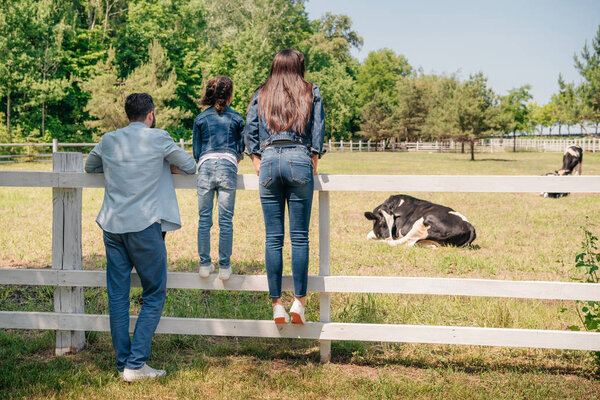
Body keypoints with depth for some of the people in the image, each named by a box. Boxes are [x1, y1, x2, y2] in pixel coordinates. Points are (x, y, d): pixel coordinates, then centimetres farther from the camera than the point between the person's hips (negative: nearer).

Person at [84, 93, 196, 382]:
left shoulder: (109, 140, 10)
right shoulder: (158, 139, -3)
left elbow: (89, 166, 27)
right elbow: (190, 167, 8)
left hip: (112, 225, 5)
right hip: (144, 226, -5)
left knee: (117, 296, 9)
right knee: (154, 295, 4)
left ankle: (123, 363, 13)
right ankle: (136, 364, -2)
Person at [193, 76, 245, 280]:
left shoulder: (201, 118, 11)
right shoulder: (236, 118, 10)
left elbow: (196, 152, 13)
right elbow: (240, 149, 17)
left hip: (205, 166, 1)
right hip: (228, 167, -1)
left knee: (204, 219, 5)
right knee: (226, 220, 1)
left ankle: (205, 265, 5)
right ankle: (224, 267, 2)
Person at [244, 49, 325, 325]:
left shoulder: (261, 95, 14)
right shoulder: (311, 93, 11)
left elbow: (249, 131, 8)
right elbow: (318, 131, 4)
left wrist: (258, 162, 11)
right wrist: (313, 164, 10)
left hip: (269, 160, 1)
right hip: (299, 160, -1)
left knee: (273, 238, 3)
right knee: (299, 237, 1)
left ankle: (277, 305, 4)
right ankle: (299, 302, -1)